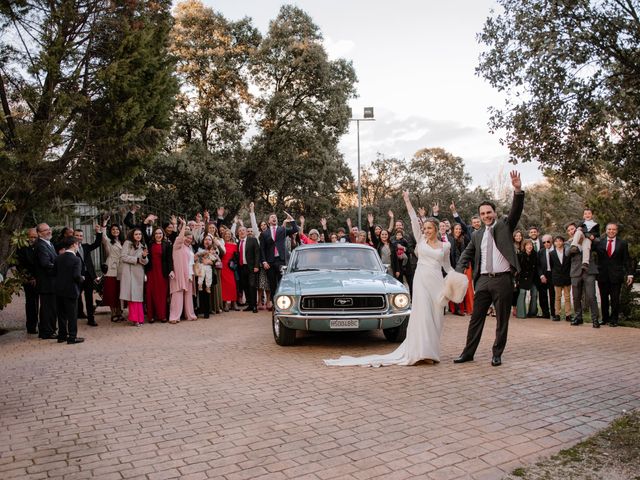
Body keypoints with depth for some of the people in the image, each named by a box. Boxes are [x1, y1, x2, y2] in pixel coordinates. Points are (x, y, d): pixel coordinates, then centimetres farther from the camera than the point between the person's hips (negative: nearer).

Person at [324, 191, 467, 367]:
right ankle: (423, 351, -8)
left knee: (435, 317, 4)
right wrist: (407, 200, -3)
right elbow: (414, 219, 2)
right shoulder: (421, 240, 8)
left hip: (437, 283, 2)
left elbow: (447, 267, 19)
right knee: (422, 316, -9)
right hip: (421, 281, -2)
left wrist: (458, 276, 3)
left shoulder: (445, 246, 11)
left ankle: (431, 350, 14)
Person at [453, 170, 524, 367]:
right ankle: (468, 352, 13)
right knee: (476, 318, 6)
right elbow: (467, 254, 11)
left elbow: (516, 210, -9)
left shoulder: (505, 225, 5)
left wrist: (518, 190, -25)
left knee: (502, 320, 5)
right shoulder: (477, 234, 12)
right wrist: (458, 272, -5)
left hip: (503, 279, -3)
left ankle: (497, 354, 17)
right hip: (483, 280, 3)